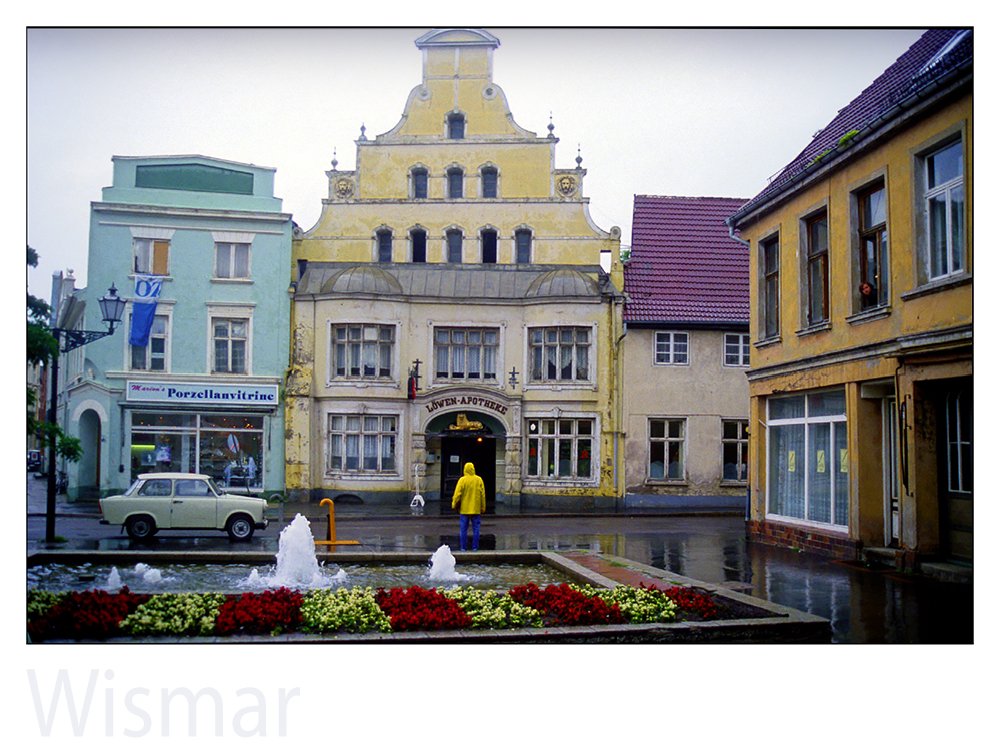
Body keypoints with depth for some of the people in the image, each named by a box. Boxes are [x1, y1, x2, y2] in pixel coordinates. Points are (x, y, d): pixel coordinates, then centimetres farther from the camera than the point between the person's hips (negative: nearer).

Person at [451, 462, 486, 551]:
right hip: (476, 509, 2)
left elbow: (457, 494, -9)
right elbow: (483, 494, 2)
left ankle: (463, 548, 5)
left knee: (463, 529, 4)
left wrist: (454, 504, 4)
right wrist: (483, 508, 10)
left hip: (464, 509, -2)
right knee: (476, 529, 7)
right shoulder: (479, 480, 0)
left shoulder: (462, 480, -8)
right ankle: (475, 548, 5)